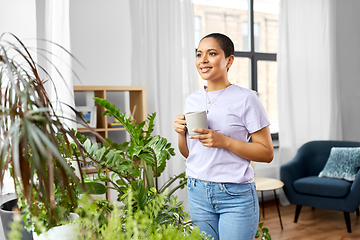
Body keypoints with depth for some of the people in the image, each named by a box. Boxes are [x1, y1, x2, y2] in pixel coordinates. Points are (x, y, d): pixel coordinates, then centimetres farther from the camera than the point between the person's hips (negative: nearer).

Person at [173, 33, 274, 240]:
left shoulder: (246, 99, -9)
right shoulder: (192, 100, 7)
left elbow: (267, 153, -11)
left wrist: (224, 141, -21)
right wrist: (181, 133, -6)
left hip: (236, 196, -4)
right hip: (198, 193, 5)